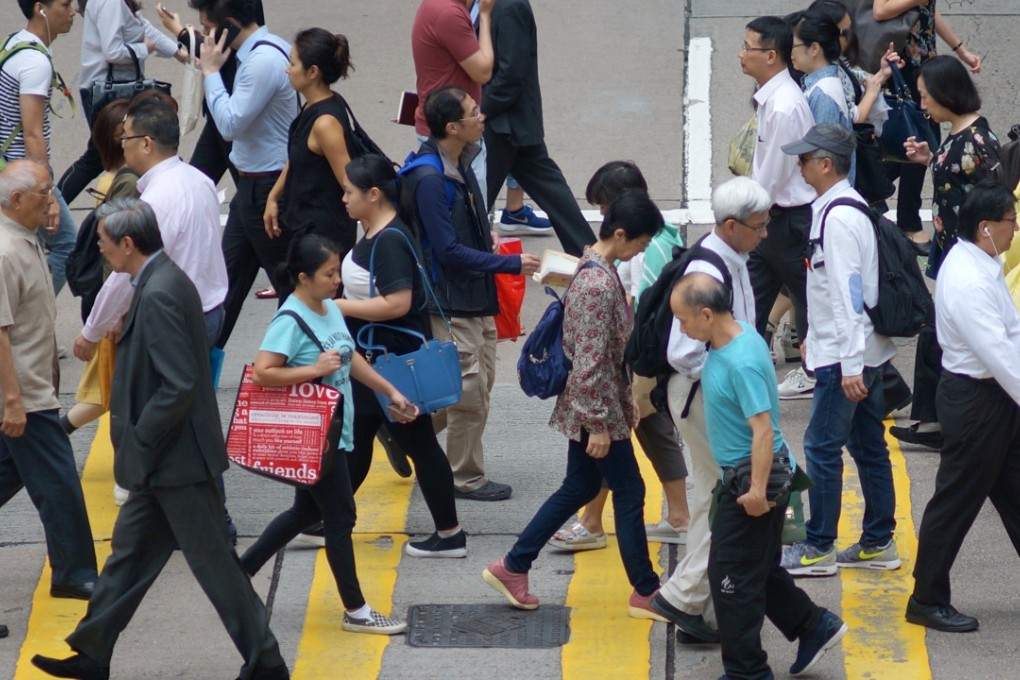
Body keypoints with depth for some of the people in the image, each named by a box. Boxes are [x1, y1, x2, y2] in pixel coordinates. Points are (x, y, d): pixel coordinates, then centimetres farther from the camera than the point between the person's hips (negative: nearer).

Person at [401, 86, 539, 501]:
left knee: (480, 380, 17)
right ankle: (467, 479, 13)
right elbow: (449, 251, -23)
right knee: (470, 390, 0)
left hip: (476, 296, 9)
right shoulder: (429, 180, -24)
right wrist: (511, 264, -21)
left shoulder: (460, 163, 6)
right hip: (451, 302, -9)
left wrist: (485, 240, 6)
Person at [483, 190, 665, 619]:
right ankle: (645, 593, 14)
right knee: (629, 492, 2)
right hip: (597, 410, -10)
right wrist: (598, 425, -20)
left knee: (580, 488, 17)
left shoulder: (597, 268, 6)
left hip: (589, 406, 10)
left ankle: (512, 568, 23)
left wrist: (626, 401, 20)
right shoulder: (598, 285, -24)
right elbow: (589, 364, -24)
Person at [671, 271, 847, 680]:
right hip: (740, 474, 10)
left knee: (733, 576, 1)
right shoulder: (736, 336, 3)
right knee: (760, 569, 21)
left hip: (751, 476, -10)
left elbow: (763, 429, -29)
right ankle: (815, 627, 31)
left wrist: (757, 489, -29)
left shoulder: (742, 363, -27)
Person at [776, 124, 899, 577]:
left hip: (846, 356, -10)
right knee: (869, 447, 13)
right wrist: (815, 336, 27)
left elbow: (848, 291, -23)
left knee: (822, 447, -2)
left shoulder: (838, 218, -20)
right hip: (864, 351, 10)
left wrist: (850, 365, -24)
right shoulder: (846, 208, 11)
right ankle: (878, 543, 19)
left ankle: (819, 548, 6)